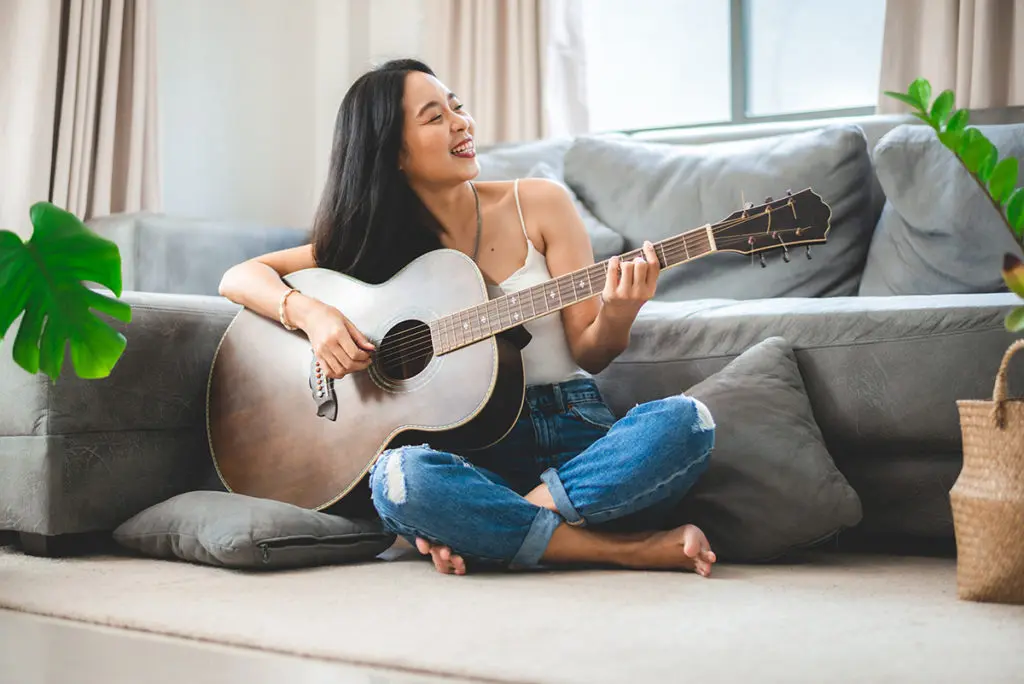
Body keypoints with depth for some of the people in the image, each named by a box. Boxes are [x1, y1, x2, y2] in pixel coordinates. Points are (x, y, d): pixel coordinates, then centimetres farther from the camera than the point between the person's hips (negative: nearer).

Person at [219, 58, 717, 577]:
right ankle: (639, 549, -26)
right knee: (400, 479, -35)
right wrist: (309, 313, -13)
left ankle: (477, 532, -25)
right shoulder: (378, 244, 7)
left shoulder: (538, 203, 5)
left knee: (684, 422, -29)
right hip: (472, 446, -1)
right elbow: (240, 277, 7)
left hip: (572, 428, 1)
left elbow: (587, 353, 5)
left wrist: (617, 317, -19)